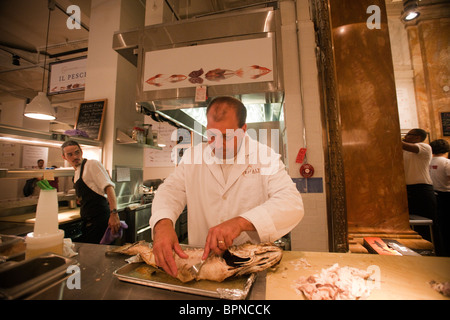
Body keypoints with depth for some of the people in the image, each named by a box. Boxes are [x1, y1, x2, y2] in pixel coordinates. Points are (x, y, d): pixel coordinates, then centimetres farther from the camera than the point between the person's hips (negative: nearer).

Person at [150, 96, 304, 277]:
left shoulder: (265, 156, -10)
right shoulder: (192, 156, 1)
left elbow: (292, 203, -19)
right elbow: (171, 190, -3)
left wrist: (241, 222, -34)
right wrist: (162, 223, -26)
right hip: (200, 257, 0)